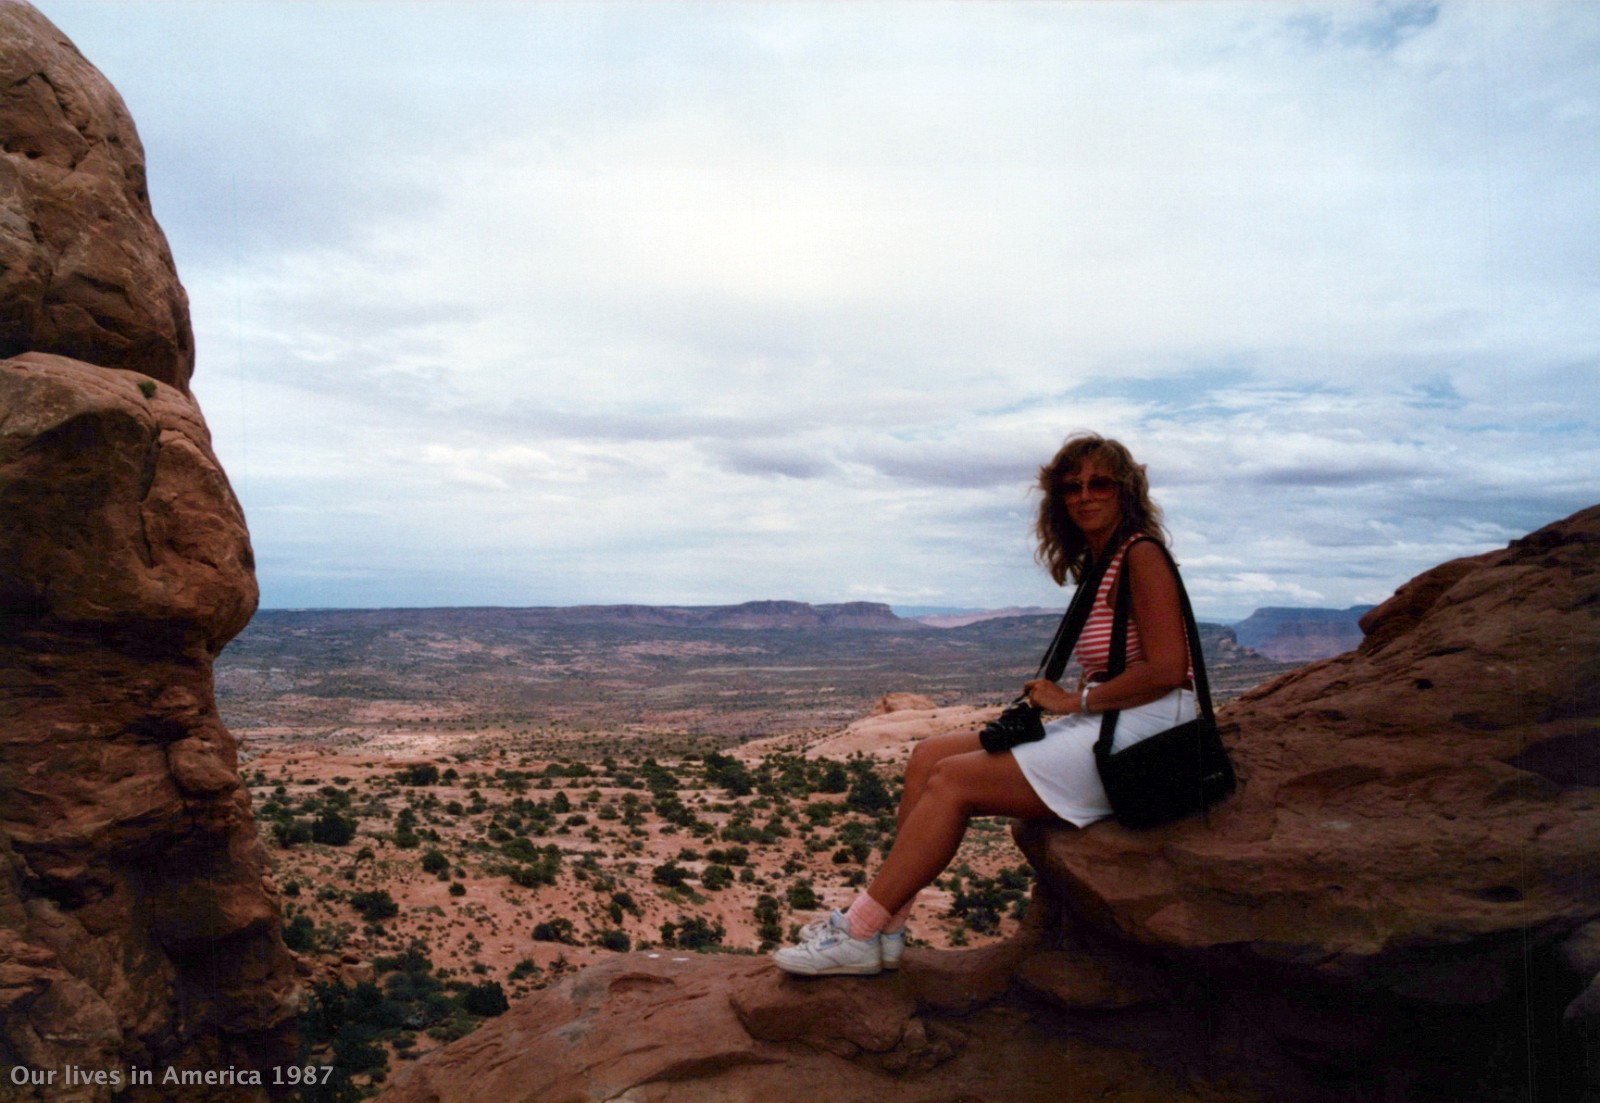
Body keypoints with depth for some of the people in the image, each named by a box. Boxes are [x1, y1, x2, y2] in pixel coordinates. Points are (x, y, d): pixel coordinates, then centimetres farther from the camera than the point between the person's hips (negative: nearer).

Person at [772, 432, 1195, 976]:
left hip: (1140, 735, -9)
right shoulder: (1097, 564, 17)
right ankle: (885, 928, -4)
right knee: (929, 756, -2)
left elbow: (1166, 671, -18)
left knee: (954, 780, -17)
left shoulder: (1143, 556, -9)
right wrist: (1053, 700, -2)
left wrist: (1074, 700, -14)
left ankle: (859, 934, -8)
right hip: (1098, 729, 9)